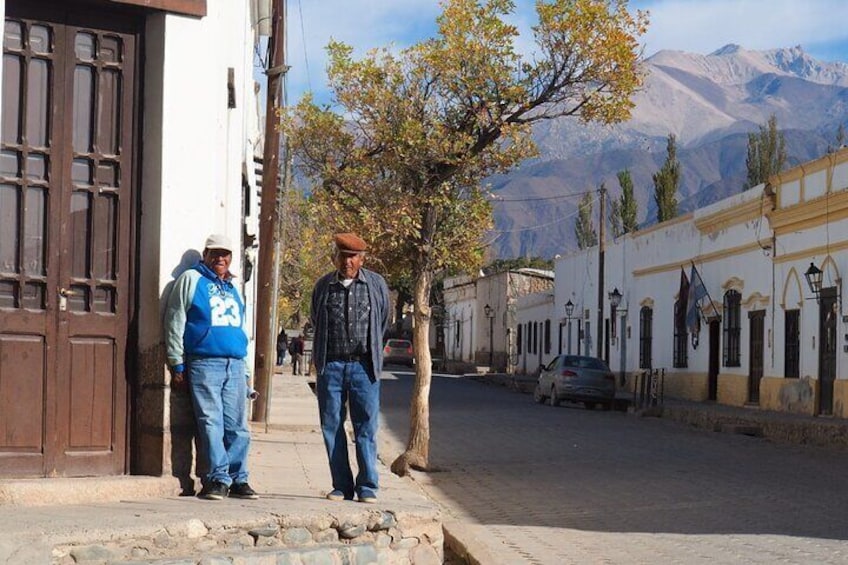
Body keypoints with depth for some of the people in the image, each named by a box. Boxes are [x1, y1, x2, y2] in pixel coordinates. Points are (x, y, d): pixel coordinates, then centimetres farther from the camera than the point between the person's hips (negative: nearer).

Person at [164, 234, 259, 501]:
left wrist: (246, 372, 22)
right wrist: (178, 365, -4)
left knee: (238, 426, 2)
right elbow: (175, 323, 2)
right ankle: (218, 479, -3)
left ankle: (238, 479, 9)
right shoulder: (191, 280, 6)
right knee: (211, 423, -8)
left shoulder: (233, 289, 24)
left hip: (235, 365, 5)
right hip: (204, 363, -5)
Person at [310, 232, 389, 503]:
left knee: (366, 427, -3)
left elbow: (383, 321, 17)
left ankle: (367, 487, 3)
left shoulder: (376, 284, 4)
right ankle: (342, 486, 10)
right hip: (330, 366, 1)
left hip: (364, 366, -1)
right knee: (331, 427, 3)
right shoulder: (323, 285, 7)